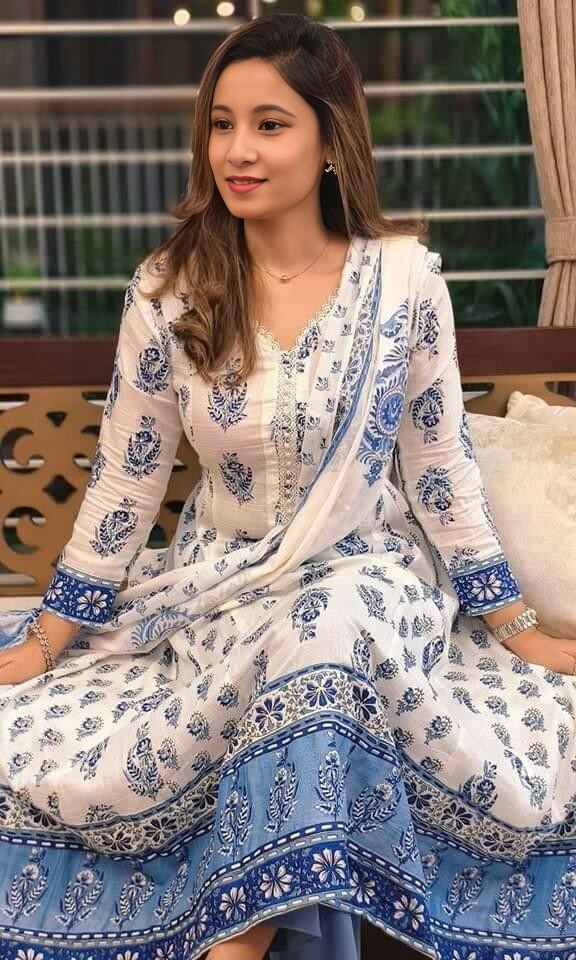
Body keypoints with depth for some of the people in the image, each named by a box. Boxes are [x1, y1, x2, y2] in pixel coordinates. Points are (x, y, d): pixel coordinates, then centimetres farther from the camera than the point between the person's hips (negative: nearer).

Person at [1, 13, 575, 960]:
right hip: (220, 583, 2)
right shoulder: (168, 290, -6)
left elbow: (439, 463, -1)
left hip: (370, 572, -1)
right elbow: (123, 480, 1)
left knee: (332, 630, -37)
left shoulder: (403, 274, -9)